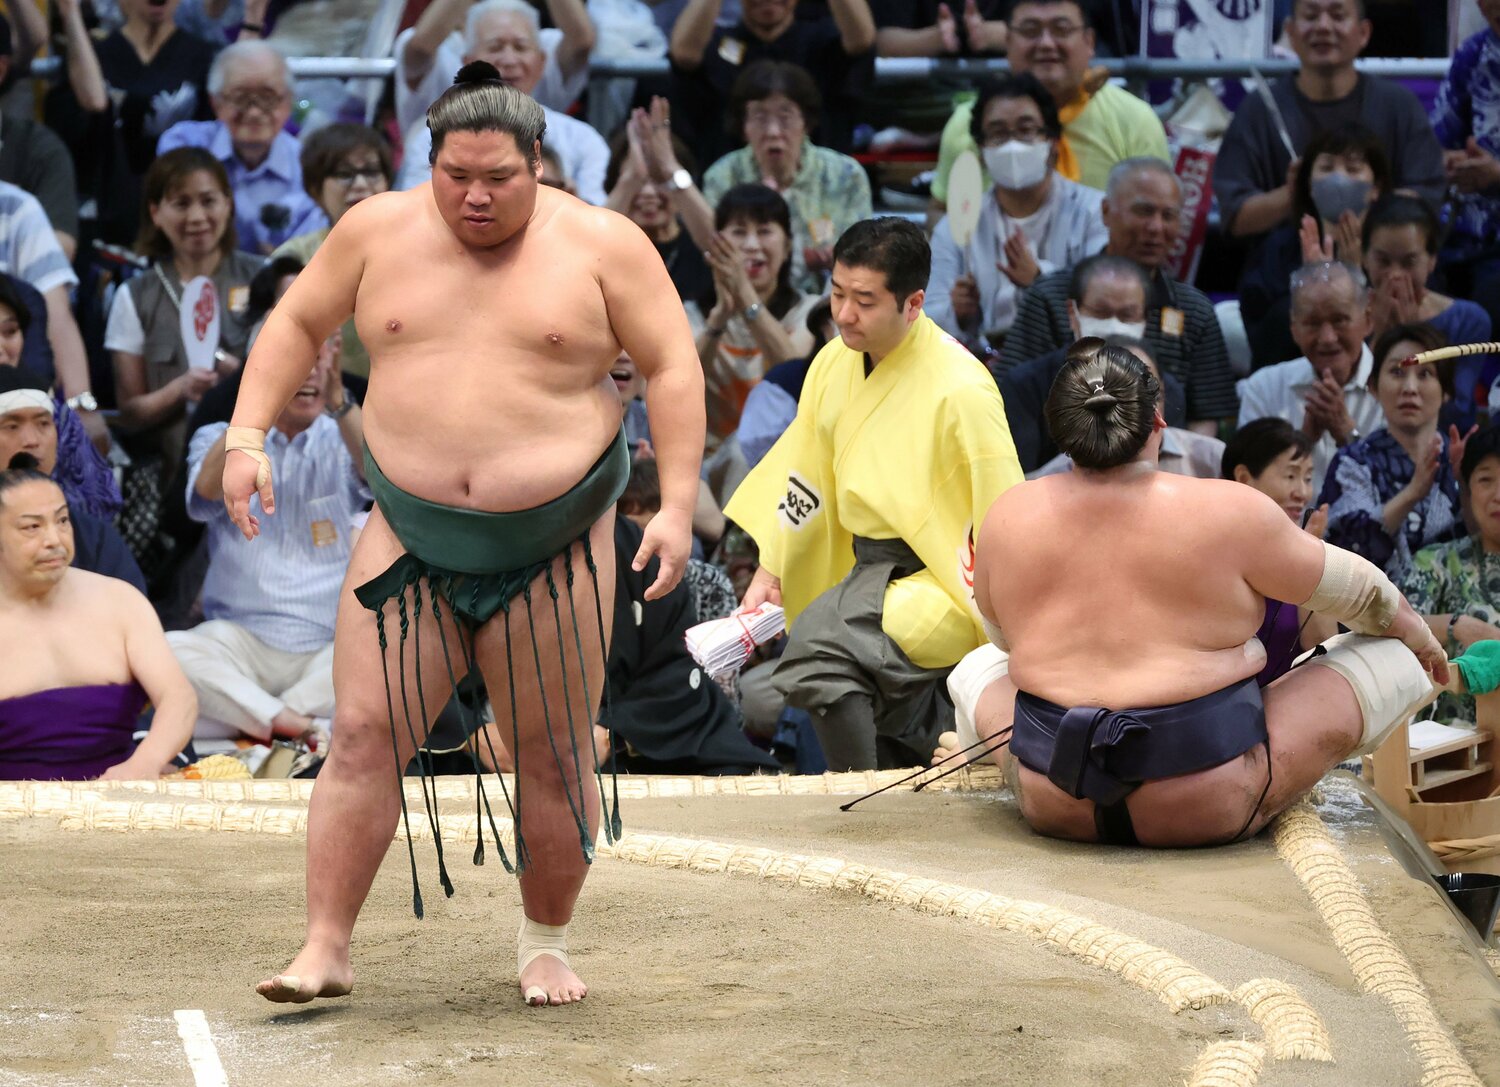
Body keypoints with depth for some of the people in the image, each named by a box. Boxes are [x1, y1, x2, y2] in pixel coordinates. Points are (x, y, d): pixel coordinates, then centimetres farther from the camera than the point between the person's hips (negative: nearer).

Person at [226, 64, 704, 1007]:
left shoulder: (601, 245, -3)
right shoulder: (379, 231, 3)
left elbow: (672, 368, -2)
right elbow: (298, 324, 14)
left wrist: (678, 507, -9)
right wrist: (248, 436, 2)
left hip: (554, 542, -1)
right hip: (411, 536, 1)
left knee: (554, 753, 5)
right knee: (363, 736, -8)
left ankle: (547, 945, 22)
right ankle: (326, 949, -4)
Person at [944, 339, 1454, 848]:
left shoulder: (1006, 519, -2)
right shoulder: (1227, 513, -10)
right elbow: (1358, 591, 6)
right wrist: (1420, 638, 27)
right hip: (1209, 808, -5)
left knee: (978, 667, 33)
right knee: (1393, 661, 8)